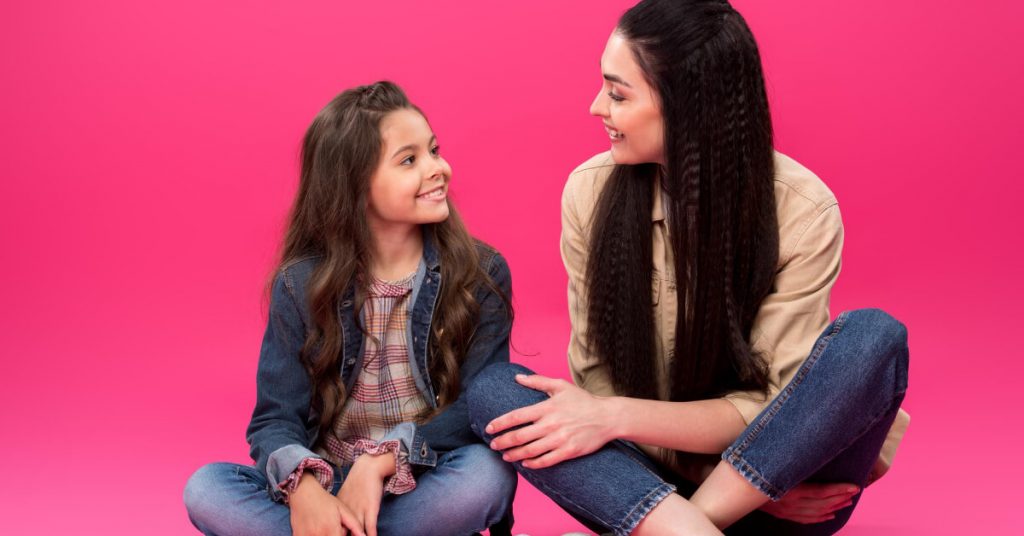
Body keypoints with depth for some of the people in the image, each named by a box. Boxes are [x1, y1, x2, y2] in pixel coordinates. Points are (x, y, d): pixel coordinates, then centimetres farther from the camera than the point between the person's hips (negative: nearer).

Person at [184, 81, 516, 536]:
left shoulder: (481, 273, -5)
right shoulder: (302, 284, -3)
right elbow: (276, 417, -5)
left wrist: (382, 460, -24)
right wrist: (303, 489, -27)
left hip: (424, 490, -1)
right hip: (326, 488, 1)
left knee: (487, 473, -34)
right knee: (206, 489, -23)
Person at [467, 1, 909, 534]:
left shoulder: (802, 211, -16)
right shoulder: (590, 191, -9)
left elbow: (771, 408, -15)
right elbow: (594, 372, -6)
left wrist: (618, 417, -29)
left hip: (782, 466, -1)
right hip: (647, 481, 2)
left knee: (874, 337, -27)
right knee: (493, 389, -23)